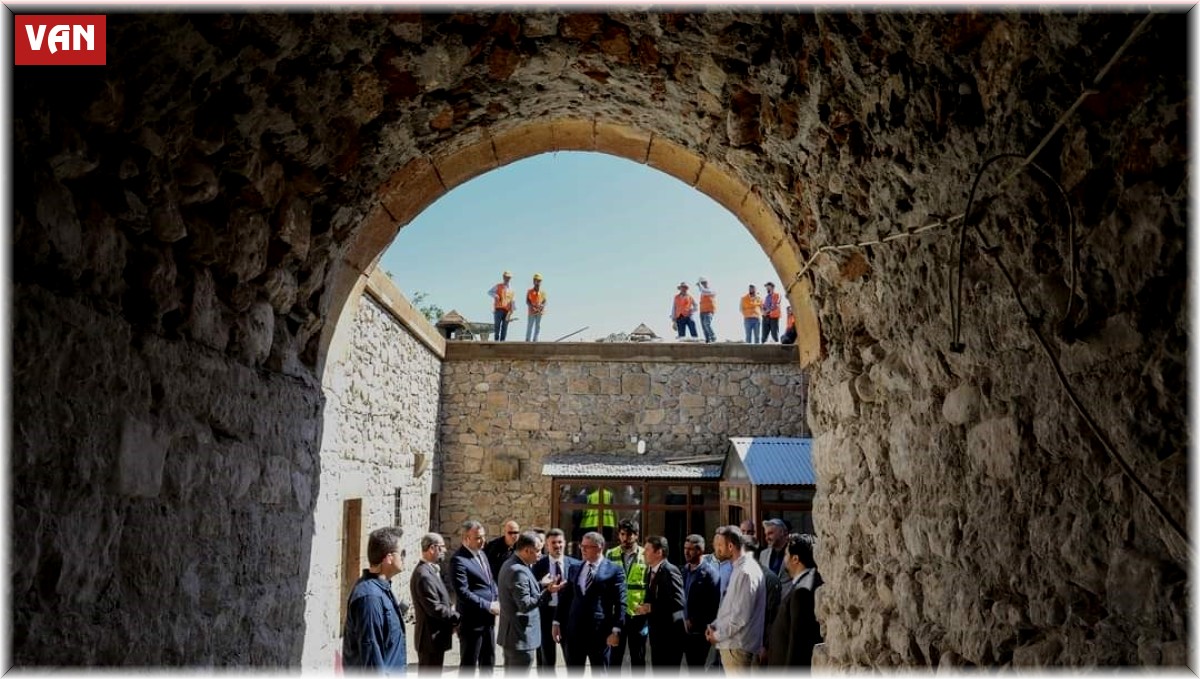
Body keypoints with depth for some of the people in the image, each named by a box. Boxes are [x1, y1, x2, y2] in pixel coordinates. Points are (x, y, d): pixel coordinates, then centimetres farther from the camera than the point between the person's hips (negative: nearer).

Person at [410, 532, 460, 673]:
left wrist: (450, 606, 1)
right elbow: (435, 608, -24)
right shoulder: (424, 575, -23)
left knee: (433, 674, 17)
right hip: (431, 637, -10)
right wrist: (457, 618, -13)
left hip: (435, 636, 10)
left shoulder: (431, 570, 10)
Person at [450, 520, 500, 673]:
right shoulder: (459, 560, -18)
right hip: (471, 620, -8)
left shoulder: (481, 553, 10)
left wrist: (497, 601, 1)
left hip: (488, 618, 8)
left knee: (488, 660, 19)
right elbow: (463, 592, -23)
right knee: (468, 663, 5)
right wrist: (488, 606, -19)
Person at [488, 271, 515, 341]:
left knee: (505, 326, -1)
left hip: (507, 310, 4)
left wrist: (511, 310, 10)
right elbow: (489, 292, 1)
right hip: (498, 309, -4)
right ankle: (496, 339, -8)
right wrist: (495, 295, -18)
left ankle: (502, 340, 0)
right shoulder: (498, 286, 8)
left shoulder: (511, 288, 19)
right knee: (497, 325, -9)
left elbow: (512, 300, 19)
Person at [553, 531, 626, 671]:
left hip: (600, 630, -4)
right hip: (574, 629, 4)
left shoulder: (614, 571, -5)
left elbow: (620, 603, -8)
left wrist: (616, 630, -15)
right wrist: (557, 622, 8)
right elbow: (565, 598, 13)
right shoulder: (574, 569, 10)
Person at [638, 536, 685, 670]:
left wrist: (651, 608, -19)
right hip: (657, 632, 9)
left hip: (670, 633, -9)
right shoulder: (652, 571, 13)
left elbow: (678, 603, -24)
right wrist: (645, 607, 0)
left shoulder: (670, 571, -15)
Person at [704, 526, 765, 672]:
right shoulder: (739, 568, 11)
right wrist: (714, 626, 6)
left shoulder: (746, 572, -19)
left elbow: (741, 616, -21)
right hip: (734, 643, 9)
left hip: (737, 646, -9)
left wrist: (718, 635, -11)